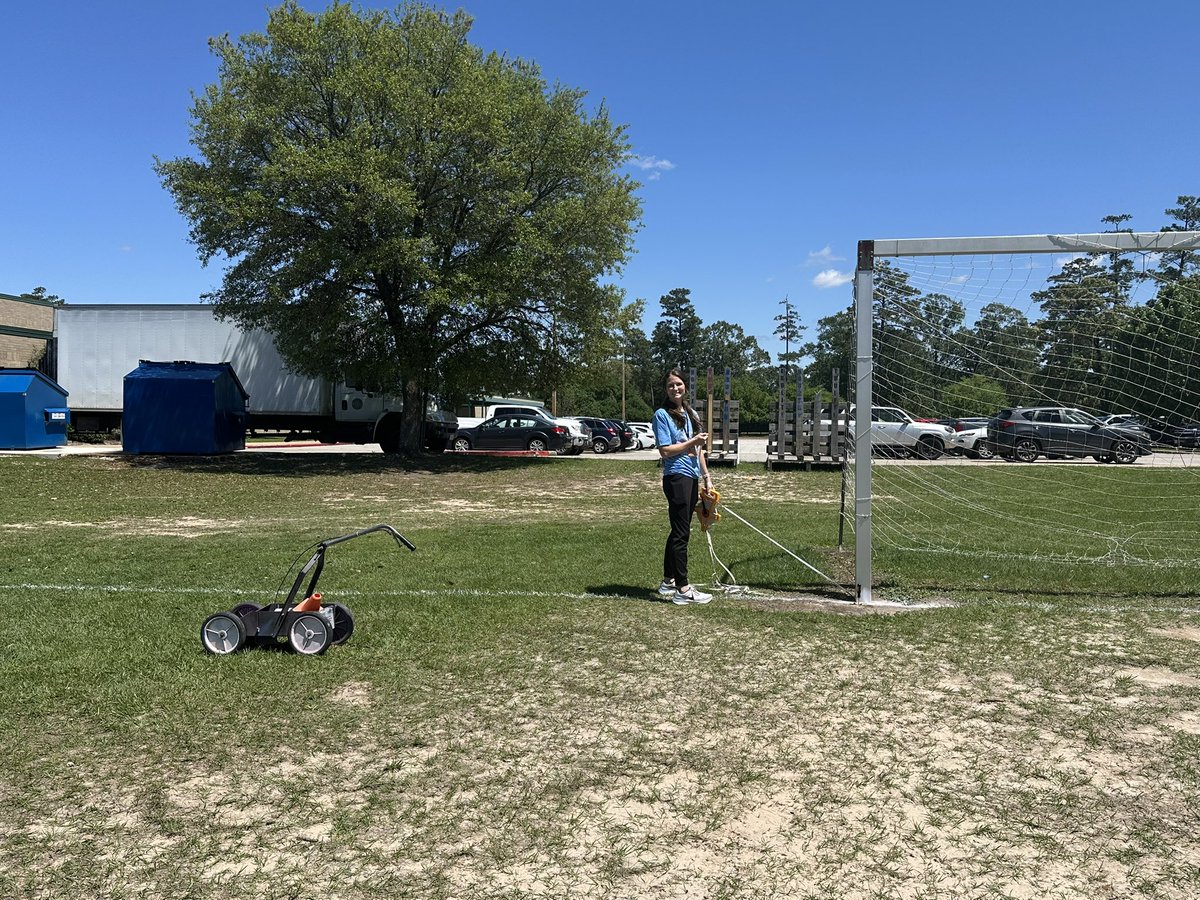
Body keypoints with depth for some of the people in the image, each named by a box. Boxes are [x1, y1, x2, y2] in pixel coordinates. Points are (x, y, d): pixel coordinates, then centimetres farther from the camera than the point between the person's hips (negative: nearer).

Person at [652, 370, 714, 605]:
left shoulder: (691, 414, 16)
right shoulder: (662, 415, -7)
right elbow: (665, 451, -14)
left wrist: (707, 477, 18)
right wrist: (693, 441, -11)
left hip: (692, 478, 8)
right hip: (676, 477, -8)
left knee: (679, 531, 13)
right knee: (681, 533, -7)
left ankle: (668, 582, 23)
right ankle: (682, 590, -4)